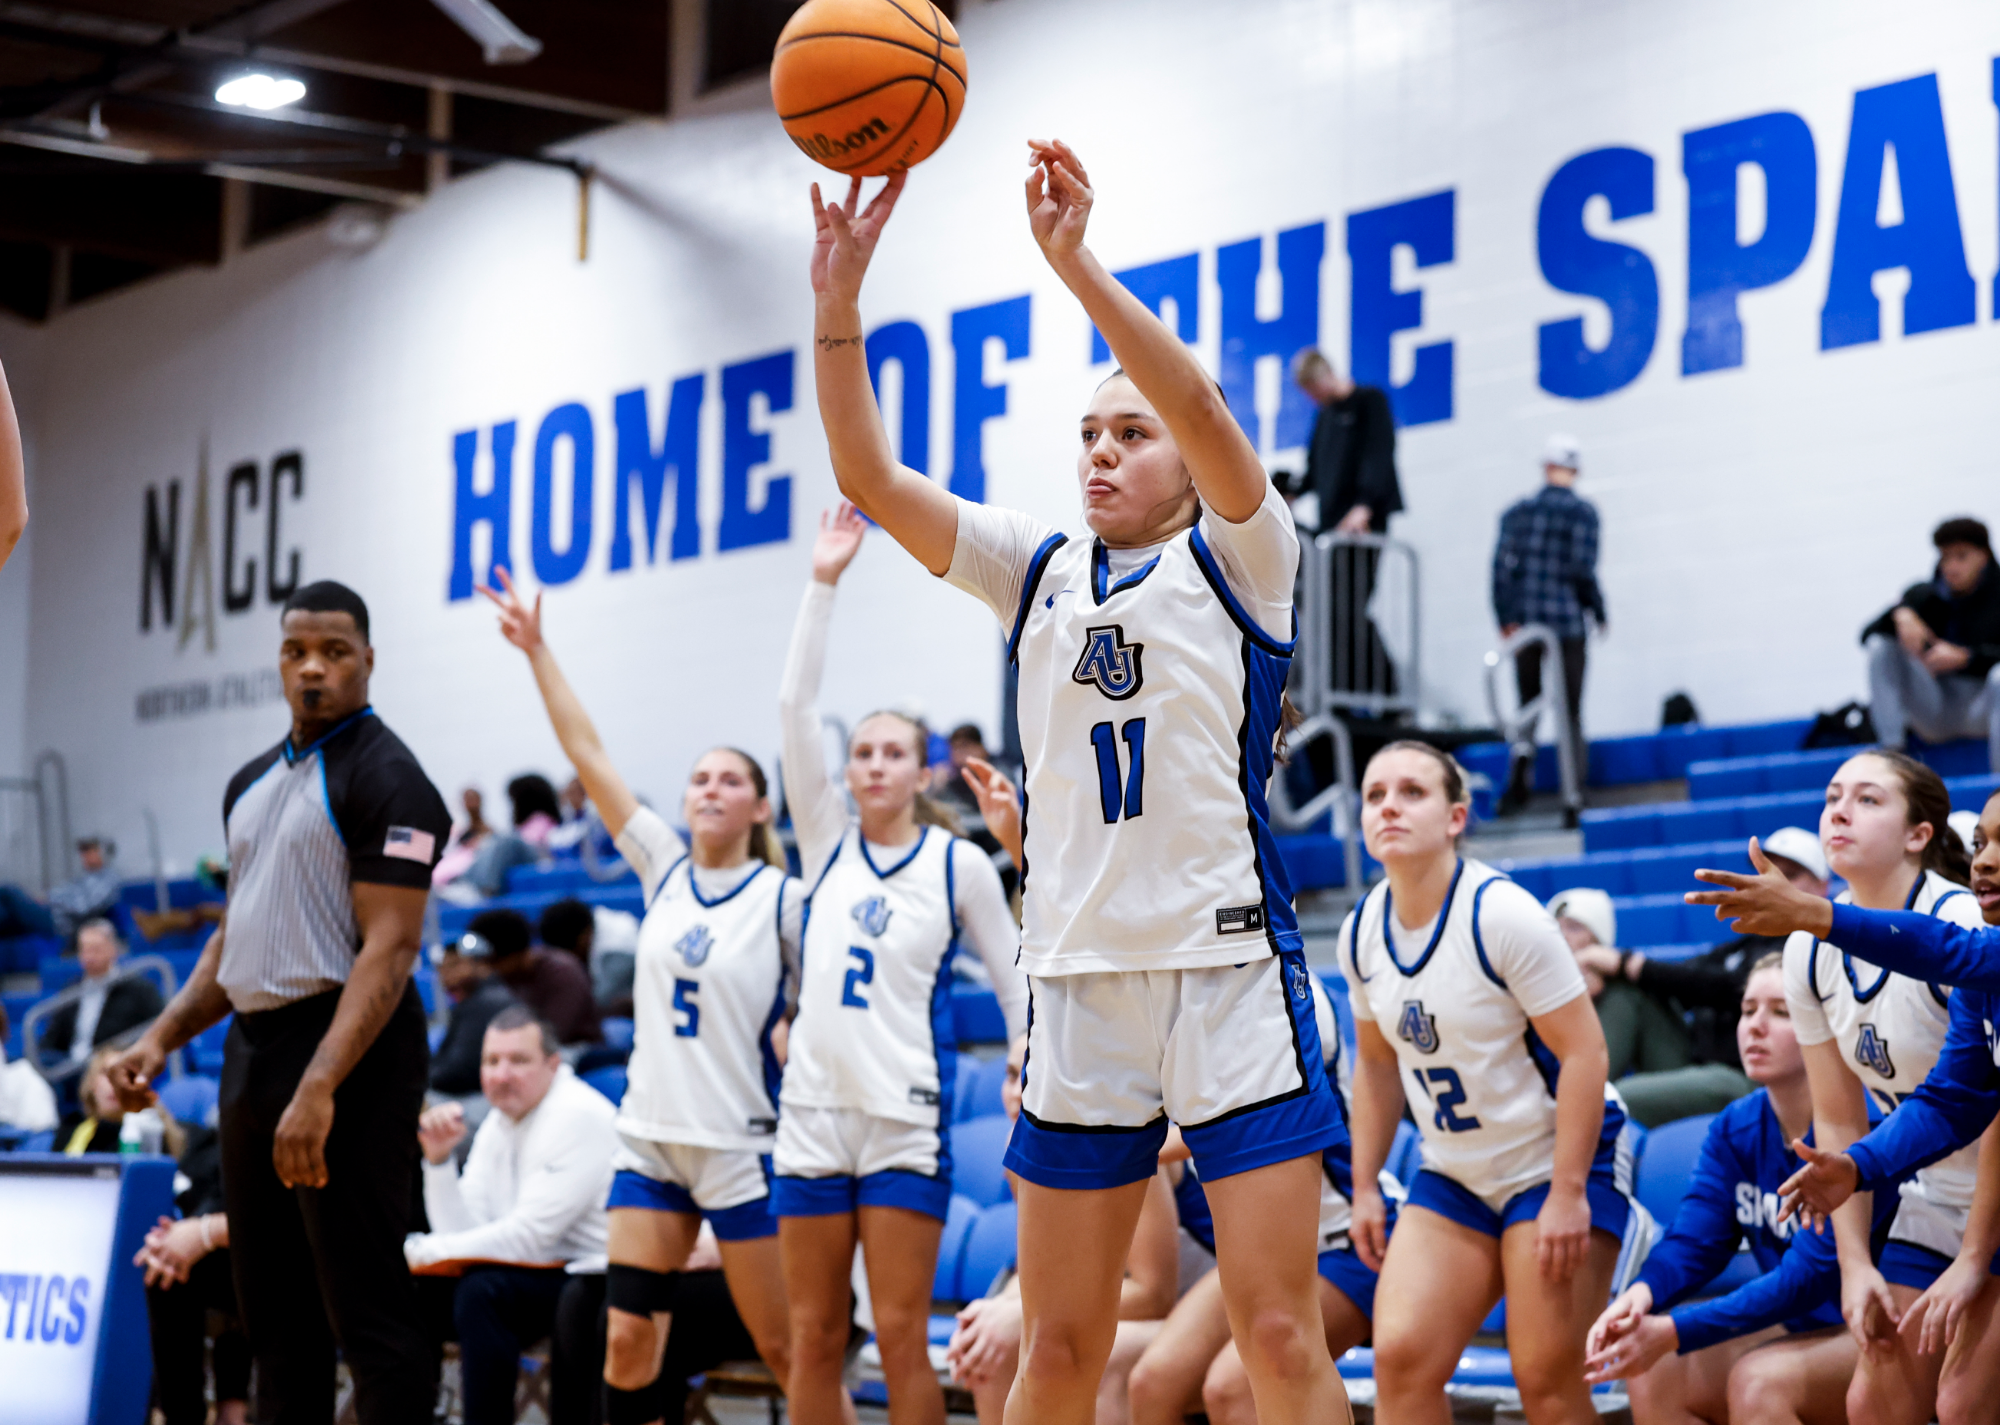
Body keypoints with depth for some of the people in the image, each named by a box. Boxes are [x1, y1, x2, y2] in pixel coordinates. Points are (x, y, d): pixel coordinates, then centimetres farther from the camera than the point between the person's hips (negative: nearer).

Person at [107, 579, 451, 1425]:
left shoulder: (385, 777, -10)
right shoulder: (251, 784, 17)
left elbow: (389, 949, -18)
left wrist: (318, 1088, -26)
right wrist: (164, 1037, 11)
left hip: (346, 1049, -9)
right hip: (252, 1048, 9)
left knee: (368, 1312, -8)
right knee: (274, 1313, 12)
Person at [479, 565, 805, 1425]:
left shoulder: (784, 898, -5)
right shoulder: (662, 865, 6)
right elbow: (588, 755, 4)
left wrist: (797, 1040, -11)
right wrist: (536, 651, 1)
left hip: (741, 1145, -4)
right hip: (651, 1137, 4)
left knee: (788, 1350, -1)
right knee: (627, 1339, -1)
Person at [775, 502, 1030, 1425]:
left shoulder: (960, 865, 2)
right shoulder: (827, 845, 8)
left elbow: (1016, 982, 7)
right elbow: (795, 708, 1)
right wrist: (823, 584, -5)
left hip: (907, 1118, -3)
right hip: (812, 1108, 3)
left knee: (900, 1337, -4)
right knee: (812, 1339, 5)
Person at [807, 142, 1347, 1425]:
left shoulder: (1237, 559, 3)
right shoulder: (1039, 573, 15)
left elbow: (1205, 413, -17)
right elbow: (871, 477, 5)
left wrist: (1073, 260, -25)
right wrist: (840, 298, -8)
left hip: (1230, 968, -4)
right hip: (1079, 975, 4)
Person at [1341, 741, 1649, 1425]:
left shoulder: (1502, 915, -19)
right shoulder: (1362, 932, 0)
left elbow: (1583, 1051, -19)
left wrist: (1568, 1193, -21)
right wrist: (1365, 1187, 11)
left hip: (1560, 1158, -6)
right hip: (1454, 1175, 6)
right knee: (1401, 1355, -10)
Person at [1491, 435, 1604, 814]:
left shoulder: (1518, 510, 8)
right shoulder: (1582, 511, -3)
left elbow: (1501, 565, 2)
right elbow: (1583, 568, -9)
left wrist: (1505, 618, 5)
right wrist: (1598, 612, 5)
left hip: (1523, 623, 3)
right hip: (1567, 620, -3)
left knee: (1528, 707, 12)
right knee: (1570, 713, 2)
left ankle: (1517, 789, 10)